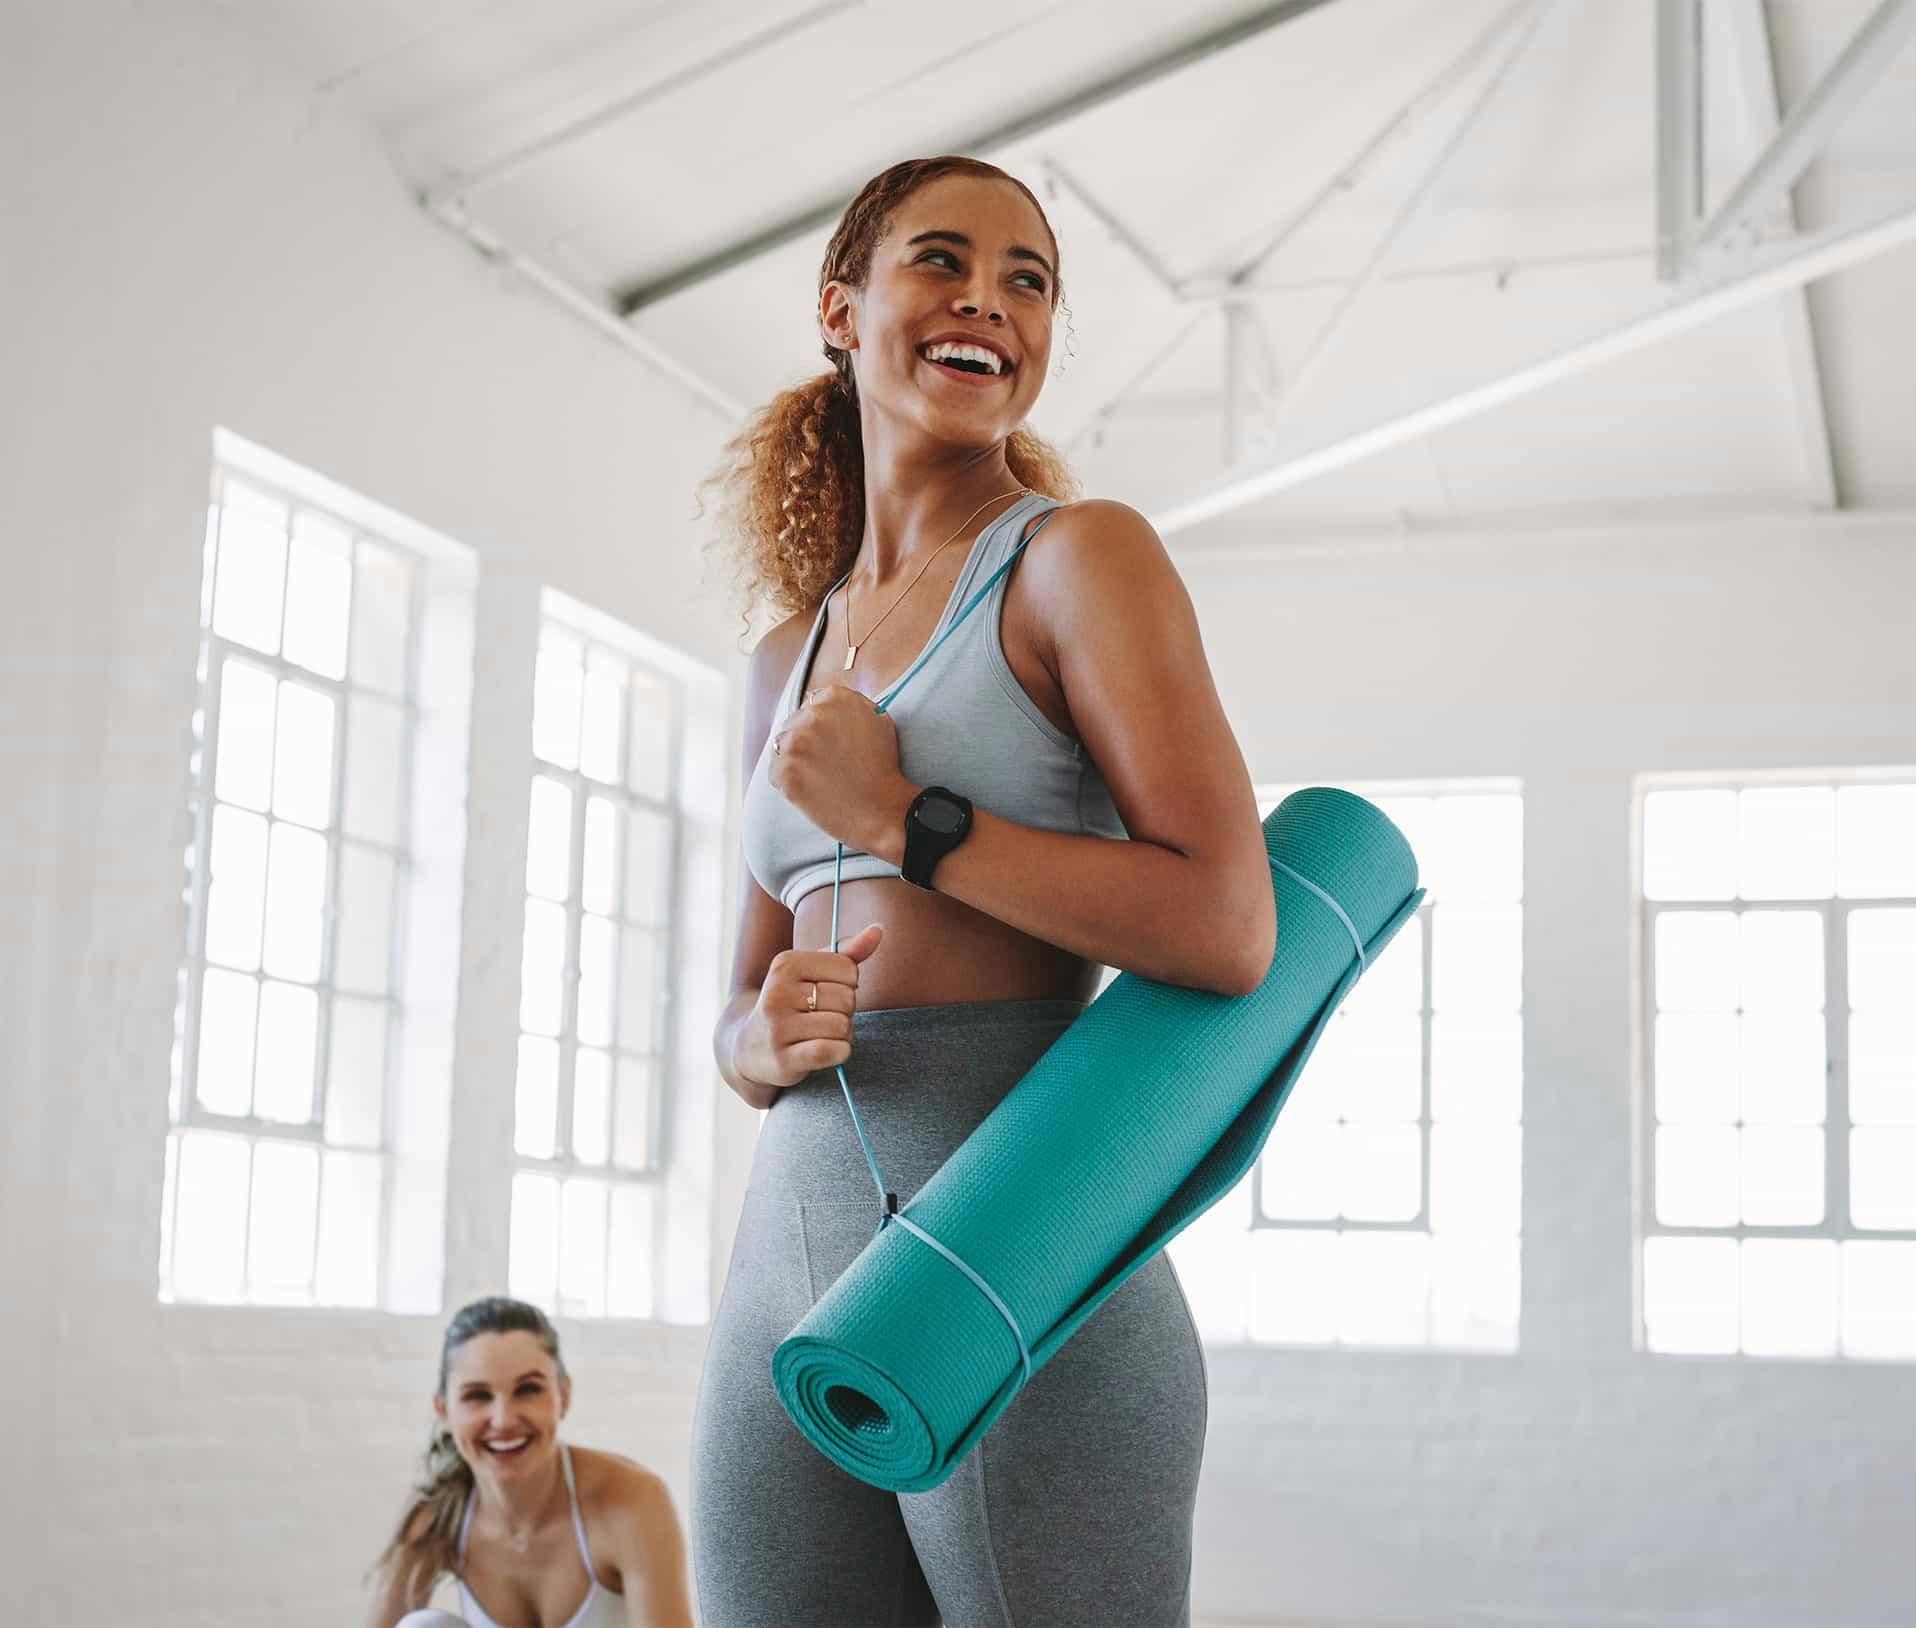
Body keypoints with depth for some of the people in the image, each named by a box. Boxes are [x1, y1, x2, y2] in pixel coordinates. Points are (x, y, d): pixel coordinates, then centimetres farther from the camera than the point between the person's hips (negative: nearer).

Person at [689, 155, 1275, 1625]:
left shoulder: (1077, 557, -1)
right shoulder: (789, 664, 18)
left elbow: (1229, 933, -13)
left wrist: (899, 819, -11)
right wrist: (765, 1036, -2)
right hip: (789, 1283, 6)